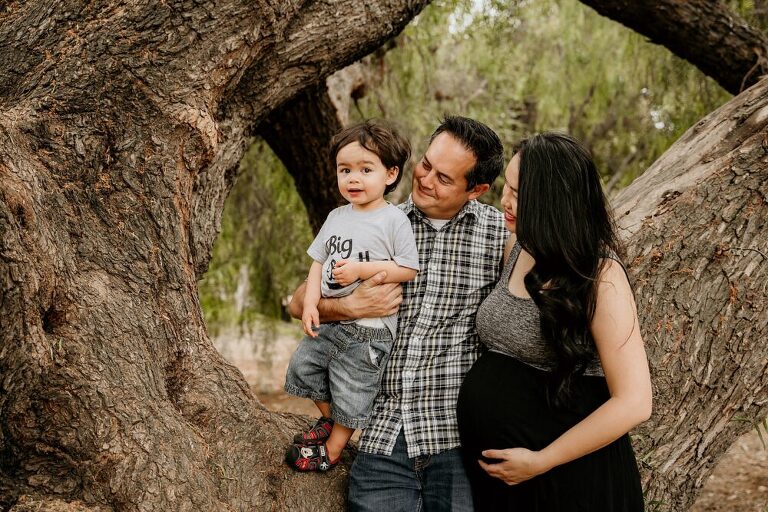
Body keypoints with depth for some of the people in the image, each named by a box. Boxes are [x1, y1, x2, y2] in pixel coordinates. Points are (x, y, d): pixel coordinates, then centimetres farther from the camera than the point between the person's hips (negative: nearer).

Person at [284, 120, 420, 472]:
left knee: (351, 395, 4)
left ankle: (333, 448, 25)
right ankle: (329, 418, 39)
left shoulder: (394, 220, -13)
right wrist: (310, 304, -4)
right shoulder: (337, 217, 6)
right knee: (302, 368, 16)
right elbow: (319, 262, 8)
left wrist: (361, 268, -22)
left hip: (368, 330, -7)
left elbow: (408, 269, -16)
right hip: (328, 321, 7)